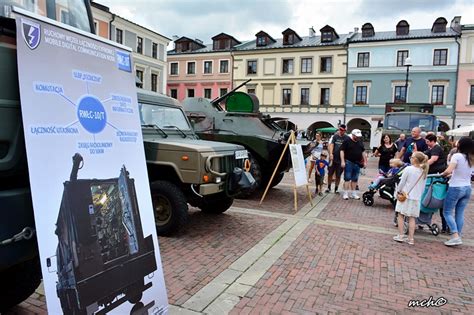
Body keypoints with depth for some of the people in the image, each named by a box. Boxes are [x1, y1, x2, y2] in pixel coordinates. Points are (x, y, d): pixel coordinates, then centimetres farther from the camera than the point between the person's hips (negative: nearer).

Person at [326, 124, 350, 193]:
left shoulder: (347, 138, 0)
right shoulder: (335, 136, 3)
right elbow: (331, 145, -4)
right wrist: (331, 153, -19)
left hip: (341, 160, -1)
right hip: (333, 158, 1)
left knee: (338, 175, 8)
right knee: (330, 174, 8)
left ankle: (336, 188, 22)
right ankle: (329, 187, 22)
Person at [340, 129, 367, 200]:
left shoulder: (360, 142, 13)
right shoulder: (347, 141, -5)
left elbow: (363, 152, 19)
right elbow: (342, 151, -9)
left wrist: (365, 161, 14)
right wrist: (342, 161, -15)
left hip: (357, 163, 6)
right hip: (349, 162, -6)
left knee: (355, 179, 10)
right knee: (347, 178, -4)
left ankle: (353, 193, 19)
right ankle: (345, 193, 0)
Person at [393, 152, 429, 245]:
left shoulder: (408, 169, -12)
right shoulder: (424, 172, 3)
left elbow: (402, 182, -7)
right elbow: (423, 187, 9)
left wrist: (398, 191, 8)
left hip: (405, 196, -4)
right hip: (416, 198, 4)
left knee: (401, 215, 8)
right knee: (412, 218, 9)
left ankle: (400, 236, 9)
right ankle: (411, 238, 12)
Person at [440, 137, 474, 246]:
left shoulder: (457, 156, -14)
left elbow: (448, 171, -24)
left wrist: (442, 174, -5)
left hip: (456, 188, -6)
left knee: (447, 212, 3)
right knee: (460, 213, 13)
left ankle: (455, 236, -5)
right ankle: (458, 236, 17)